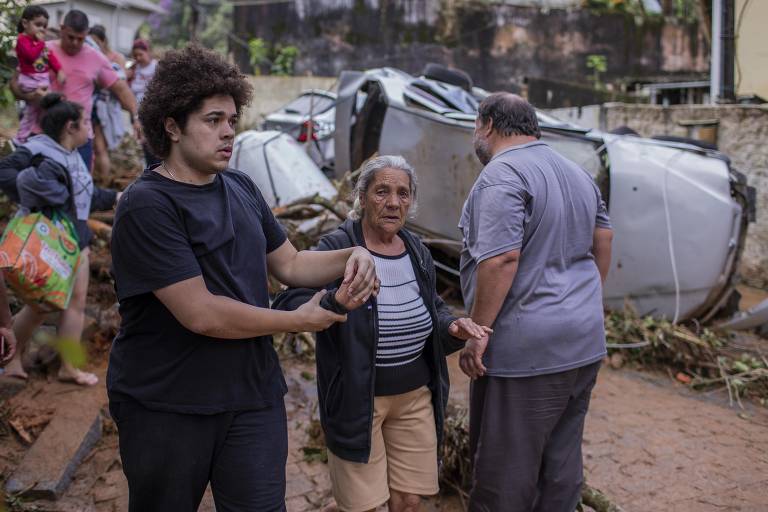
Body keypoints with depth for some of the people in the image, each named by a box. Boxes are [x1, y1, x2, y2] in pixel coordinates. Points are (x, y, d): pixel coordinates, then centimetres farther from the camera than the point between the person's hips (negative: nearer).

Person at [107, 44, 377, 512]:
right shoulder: (147, 206, -17)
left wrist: (352, 257, -8)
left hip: (255, 394, 5)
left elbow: (289, 264, 11)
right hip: (168, 407, -5)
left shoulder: (242, 188, 6)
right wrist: (299, 321, -13)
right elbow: (201, 314, -23)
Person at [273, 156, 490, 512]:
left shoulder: (417, 252, 4)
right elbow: (287, 306, -22)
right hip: (356, 399, -5)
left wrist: (451, 327, -5)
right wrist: (335, 303, -41)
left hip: (415, 396, 5)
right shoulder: (336, 249, -14)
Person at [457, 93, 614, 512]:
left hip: (526, 351, -9)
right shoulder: (576, 173, 14)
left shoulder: (502, 175, -15)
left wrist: (478, 331, -17)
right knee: (562, 458, 19)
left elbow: (502, 258, -24)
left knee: (505, 473, 4)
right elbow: (603, 239, 19)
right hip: (585, 344, 9)